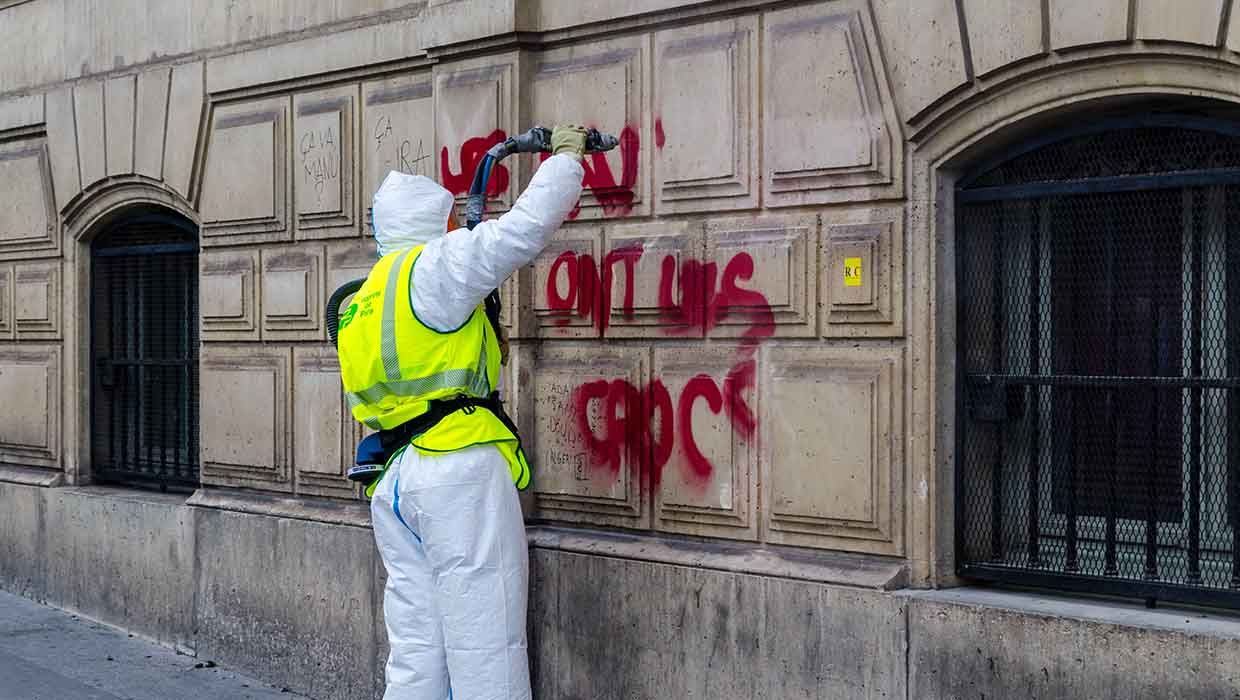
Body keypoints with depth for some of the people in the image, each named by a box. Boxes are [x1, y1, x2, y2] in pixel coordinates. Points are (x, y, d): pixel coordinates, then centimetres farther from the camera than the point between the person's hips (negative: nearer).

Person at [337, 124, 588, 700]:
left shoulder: (361, 305, 24)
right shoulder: (434, 265, -2)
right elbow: (528, 224, -6)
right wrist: (566, 154, 8)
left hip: (396, 479, 9)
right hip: (459, 466, -8)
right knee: (485, 649, -8)